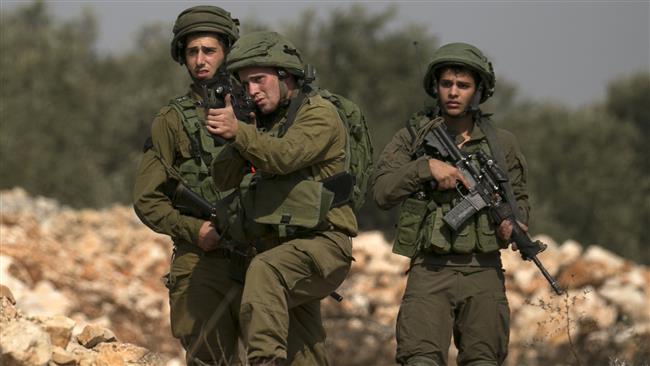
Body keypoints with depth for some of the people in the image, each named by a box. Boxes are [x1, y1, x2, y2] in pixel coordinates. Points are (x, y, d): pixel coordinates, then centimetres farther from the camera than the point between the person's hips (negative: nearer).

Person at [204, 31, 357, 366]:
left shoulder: (319, 114, -4)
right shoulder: (260, 124, 18)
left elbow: (285, 156, -23)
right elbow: (225, 180, 7)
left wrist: (237, 132, -36)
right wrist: (228, 136, -9)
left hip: (320, 247, -8)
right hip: (278, 254, 8)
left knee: (265, 272, -36)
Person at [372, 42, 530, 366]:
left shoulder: (501, 144, 9)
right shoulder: (412, 138, 5)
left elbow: (519, 198, 18)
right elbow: (382, 191, -5)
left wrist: (513, 221, -5)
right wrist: (427, 166, -17)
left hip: (483, 271, 2)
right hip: (430, 270, -2)